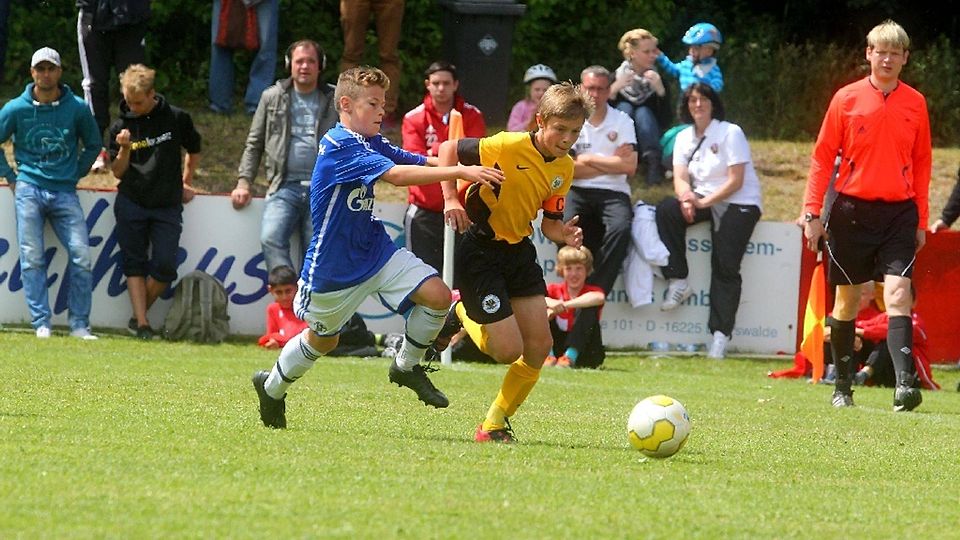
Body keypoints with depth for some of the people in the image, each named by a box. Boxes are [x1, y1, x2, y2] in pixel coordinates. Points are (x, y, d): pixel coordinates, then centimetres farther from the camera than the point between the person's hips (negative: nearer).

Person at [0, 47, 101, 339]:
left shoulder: (77, 108, 5)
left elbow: (93, 144, 19)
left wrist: (76, 174, 11)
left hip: (65, 193, 1)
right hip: (29, 190, -1)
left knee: (81, 255, -9)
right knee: (32, 258, -7)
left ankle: (79, 325, -1)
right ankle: (41, 323, -3)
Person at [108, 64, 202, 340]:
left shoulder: (176, 118, -1)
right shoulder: (121, 126, 0)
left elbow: (193, 151, 17)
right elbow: (118, 172, 0)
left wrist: (186, 182, 17)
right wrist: (125, 149, -17)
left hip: (167, 206, -1)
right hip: (131, 204, 1)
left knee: (165, 267, -9)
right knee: (135, 264, -2)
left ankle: (139, 315, 8)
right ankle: (142, 323, -2)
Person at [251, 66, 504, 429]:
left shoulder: (371, 143, 3)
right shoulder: (340, 146, -25)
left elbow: (421, 161, -3)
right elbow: (396, 175, -37)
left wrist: (469, 171, -24)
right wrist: (461, 172, -42)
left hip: (376, 250, 7)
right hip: (332, 263, -7)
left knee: (437, 294, -13)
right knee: (322, 340, 14)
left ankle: (407, 366, 10)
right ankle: (271, 388, 41)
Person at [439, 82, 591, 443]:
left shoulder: (564, 168, 2)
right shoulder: (510, 147, -21)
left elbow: (549, 222, 7)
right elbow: (448, 150, -14)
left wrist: (565, 234, -15)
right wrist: (451, 198, -26)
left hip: (518, 251, 7)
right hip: (479, 251, -7)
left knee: (539, 346, 1)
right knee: (509, 351, -11)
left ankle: (495, 424, 17)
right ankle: (462, 315, 20)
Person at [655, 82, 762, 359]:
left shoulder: (730, 133, -7)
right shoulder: (684, 138, 11)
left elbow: (736, 181, -13)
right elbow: (680, 178, 1)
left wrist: (704, 202, -23)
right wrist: (687, 197, -22)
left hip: (739, 204, -5)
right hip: (702, 200, 5)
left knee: (725, 266, -18)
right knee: (667, 210, -23)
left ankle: (720, 333, -18)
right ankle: (678, 282, -18)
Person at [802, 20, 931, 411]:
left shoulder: (915, 104, 6)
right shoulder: (847, 99, 1)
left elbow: (921, 163, 12)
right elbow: (823, 157, 3)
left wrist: (921, 220, 9)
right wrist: (813, 212, -3)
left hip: (899, 211, 0)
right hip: (852, 210, 0)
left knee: (897, 292, -15)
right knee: (847, 297, 9)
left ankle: (905, 383, -23)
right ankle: (842, 385, 21)